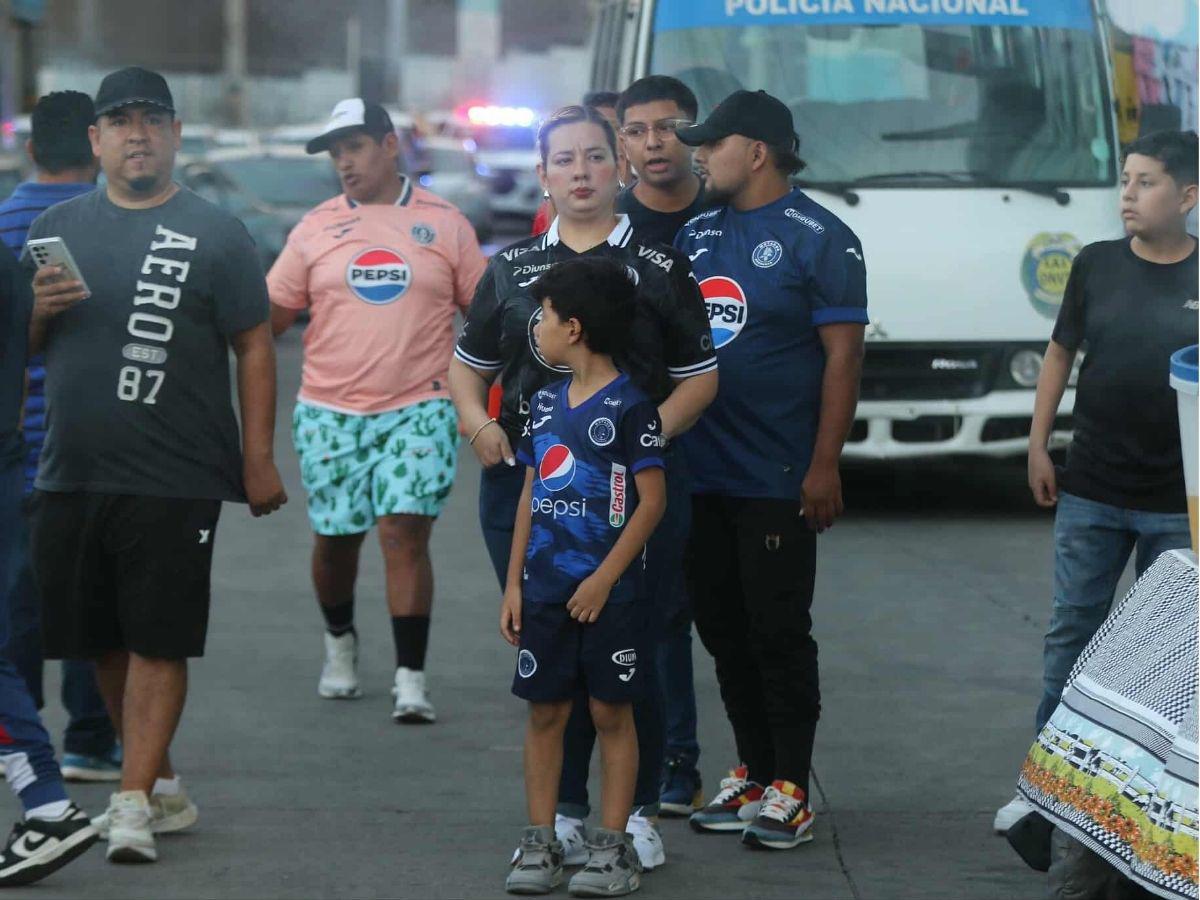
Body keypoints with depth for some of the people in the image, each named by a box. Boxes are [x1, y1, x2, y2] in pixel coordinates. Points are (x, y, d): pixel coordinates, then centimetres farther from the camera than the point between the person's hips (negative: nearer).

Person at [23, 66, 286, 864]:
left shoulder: (214, 235, 1)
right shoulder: (60, 229, 12)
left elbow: (255, 347, -1)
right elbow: (24, 345, 17)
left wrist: (260, 459, -7)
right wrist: (39, 311, -6)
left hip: (174, 478, -5)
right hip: (71, 475, 5)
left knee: (158, 642, -6)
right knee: (105, 643, 9)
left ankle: (134, 805, -7)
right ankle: (163, 787, 22)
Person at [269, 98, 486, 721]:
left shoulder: (444, 224, 4)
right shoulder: (316, 228, 7)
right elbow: (270, 314, 8)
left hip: (419, 409, -2)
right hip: (330, 412, 2)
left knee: (405, 533, -12)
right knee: (335, 537, 10)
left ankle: (410, 678, -11)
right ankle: (340, 642, 37)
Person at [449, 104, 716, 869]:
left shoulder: (659, 267, 4)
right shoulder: (513, 267, 12)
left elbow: (699, 378, 4)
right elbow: (469, 363, 21)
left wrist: (650, 434, -13)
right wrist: (478, 424, 1)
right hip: (523, 481, 3)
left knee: (629, 650, -3)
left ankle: (638, 813, 9)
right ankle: (563, 813, 16)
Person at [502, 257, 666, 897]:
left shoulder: (628, 407, -10)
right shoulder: (546, 402, 11)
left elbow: (652, 501, -12)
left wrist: (604, 579, -14)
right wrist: (514, 582, 10)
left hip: (609, 592, -6)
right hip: (545, 590, 6)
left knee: (611, 713, 1)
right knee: (545, 711, 7)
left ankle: (613, 846, 6)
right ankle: (541, 843, 13)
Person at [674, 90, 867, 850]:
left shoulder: (818, 239, -6)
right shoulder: (696, 235, 14)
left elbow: (844, 354, -10)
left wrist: (824, 467, -15)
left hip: (776, 481, -7)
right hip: (700, 474, 7)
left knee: (779, 634, -3)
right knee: (724, 631, 11)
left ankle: (791, 789, 4)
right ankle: (752, 776, 21)